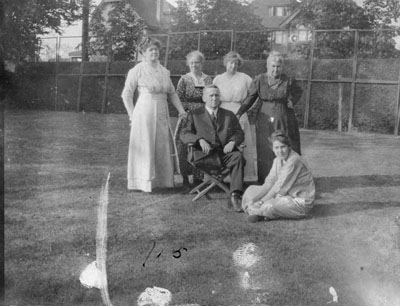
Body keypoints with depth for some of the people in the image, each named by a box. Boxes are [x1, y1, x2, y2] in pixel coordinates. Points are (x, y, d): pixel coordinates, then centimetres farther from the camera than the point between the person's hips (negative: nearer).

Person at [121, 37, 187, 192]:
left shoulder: (164, 71, 13)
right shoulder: (137, 70, -4)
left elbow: (172, 93, 18)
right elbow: (126, 95, -1)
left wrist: (182, 111, 12)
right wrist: (132, 115, -3)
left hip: (162, 114, 6)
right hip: (144, 112, -6)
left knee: (163, 146, 8)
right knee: (145, 147, -2)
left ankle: (162, 180, 18)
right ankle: (144, 182, 5)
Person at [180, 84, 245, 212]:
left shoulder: (229, 115, 26)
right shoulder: (195, 115, 19)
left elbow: (239, 133, 17)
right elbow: (184, 134, 7)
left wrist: (232, 141, -8)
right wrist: (200, 140, -14)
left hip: (225, 152, 2)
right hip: (206, 154, -2)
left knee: (238, 156, -32)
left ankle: (235, 196, -37)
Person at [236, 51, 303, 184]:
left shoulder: (288, 81, -3)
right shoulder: (259, 80, -2)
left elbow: (299, 92, 17)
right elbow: (250, 98, 2)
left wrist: (292, 101, -1)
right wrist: (238, 114, -5)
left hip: (284, 120, 0)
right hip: (265, 121, 1)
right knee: (265, 153, 2)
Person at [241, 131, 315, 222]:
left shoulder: (294, 160, -23)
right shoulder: (278, 160, 4)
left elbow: (279, 188, -22)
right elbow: (269, 183, 0)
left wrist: (261, 202, -19)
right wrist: (253, 199, -12)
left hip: (300, 202, -9)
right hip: (287, 195, 10)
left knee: (268, 206, -35)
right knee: (251, 190, 8)